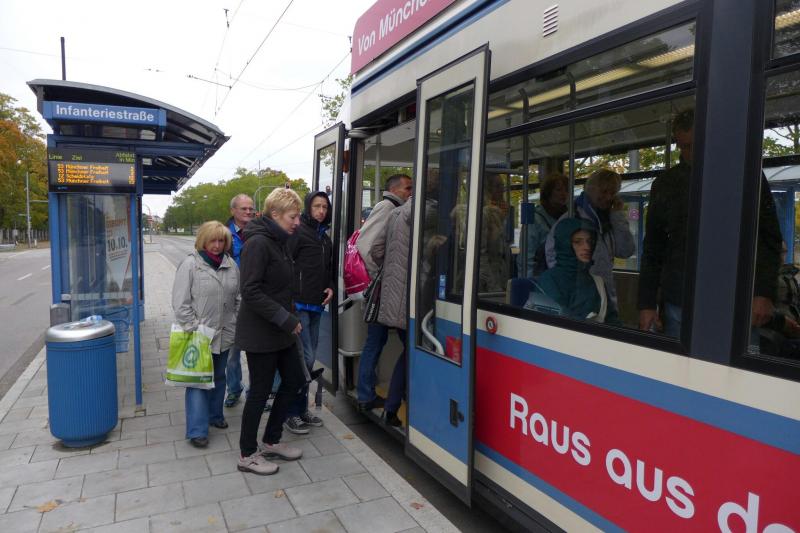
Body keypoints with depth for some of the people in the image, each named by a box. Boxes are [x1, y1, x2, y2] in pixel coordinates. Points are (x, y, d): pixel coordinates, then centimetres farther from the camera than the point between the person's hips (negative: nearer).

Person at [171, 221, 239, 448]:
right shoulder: (190, 264, -9)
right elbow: (180, 302, -10)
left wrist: (237, 326, 7)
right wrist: (193, 329, -13)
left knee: (218, 377, 17)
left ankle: (215, 415, 34)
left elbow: (238, 299, 13)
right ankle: (197, 430, 5)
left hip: (223, 334, 5)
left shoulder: (231, 265, 6)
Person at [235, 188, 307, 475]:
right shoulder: (258, 243, -19)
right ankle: (248, 455, 23)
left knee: (294, 380, 15)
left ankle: (270, 441, 31)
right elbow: (251, 292, -24)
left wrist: (290, 317, 10)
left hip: (281, 330, 9)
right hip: (260, 332, -9)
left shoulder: (279, 241, 10)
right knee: (260, 391, 3)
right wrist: (286, 319, -23)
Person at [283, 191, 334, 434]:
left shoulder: (325, 238, 17)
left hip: (316, 306, 8)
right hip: (298, 304, -8)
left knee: (309, 358, 12)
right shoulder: (299, 231, -7)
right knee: (304, 357, -8)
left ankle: (301, 409, 24)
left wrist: (330, 286, 9)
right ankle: (291, 414, 5)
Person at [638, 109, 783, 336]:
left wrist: (765, 292, -8)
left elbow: (769, 239, 4)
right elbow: (652, 249, 9)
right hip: (678, 306, 2)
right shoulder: (665, 184, 9)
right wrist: (647, 304, 4)